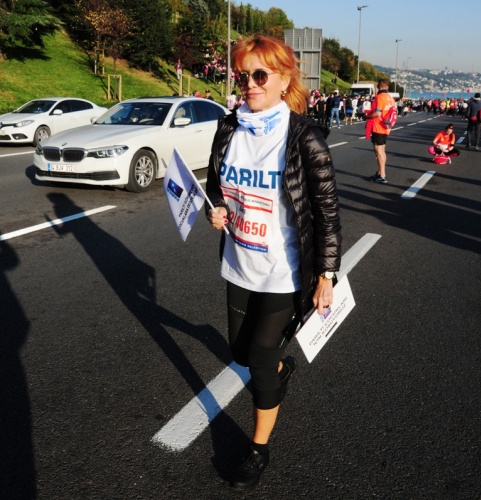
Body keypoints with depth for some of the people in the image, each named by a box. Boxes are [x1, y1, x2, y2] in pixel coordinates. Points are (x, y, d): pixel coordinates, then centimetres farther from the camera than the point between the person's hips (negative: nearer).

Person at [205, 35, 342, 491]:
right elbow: (214, 181, 15)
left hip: (285, 274, -5)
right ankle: (282, 368, 57)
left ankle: (259, 449, 29)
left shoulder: (304, 137, -17)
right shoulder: (229, 128, -1)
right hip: (237, 266, 6)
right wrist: (214, 210, -7)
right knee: (241, 351, 20)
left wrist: (326, 276, -12)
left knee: (261, 359, 3)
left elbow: (327, 211, -13)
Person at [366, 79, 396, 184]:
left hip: (378, 128, -8)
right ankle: (379, 173, 25)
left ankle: (382, 177, -5)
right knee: (381, 151, 17)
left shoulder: (379, 97, -16)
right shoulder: (391, 98, 8)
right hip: (385, 128, 8)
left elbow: (377, 113, -23)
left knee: (379, 151, -5)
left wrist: (368, 116, -8)